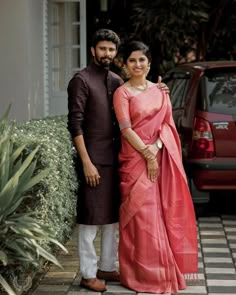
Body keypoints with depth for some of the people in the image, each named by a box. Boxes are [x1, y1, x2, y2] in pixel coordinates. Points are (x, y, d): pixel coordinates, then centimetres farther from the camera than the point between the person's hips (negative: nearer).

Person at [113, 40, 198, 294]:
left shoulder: (160, 90, 12)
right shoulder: (122, 93, -3)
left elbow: (168, 122, 7)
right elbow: (126, 129, -9)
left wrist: (157, 146, -10)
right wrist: (147, 154, -15)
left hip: (162, 157, 5)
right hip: (136, 159, -5)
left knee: (164, 213, 7)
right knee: (141, 216, -3)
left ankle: (164, 269, 19)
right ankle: (143, 273, 6)